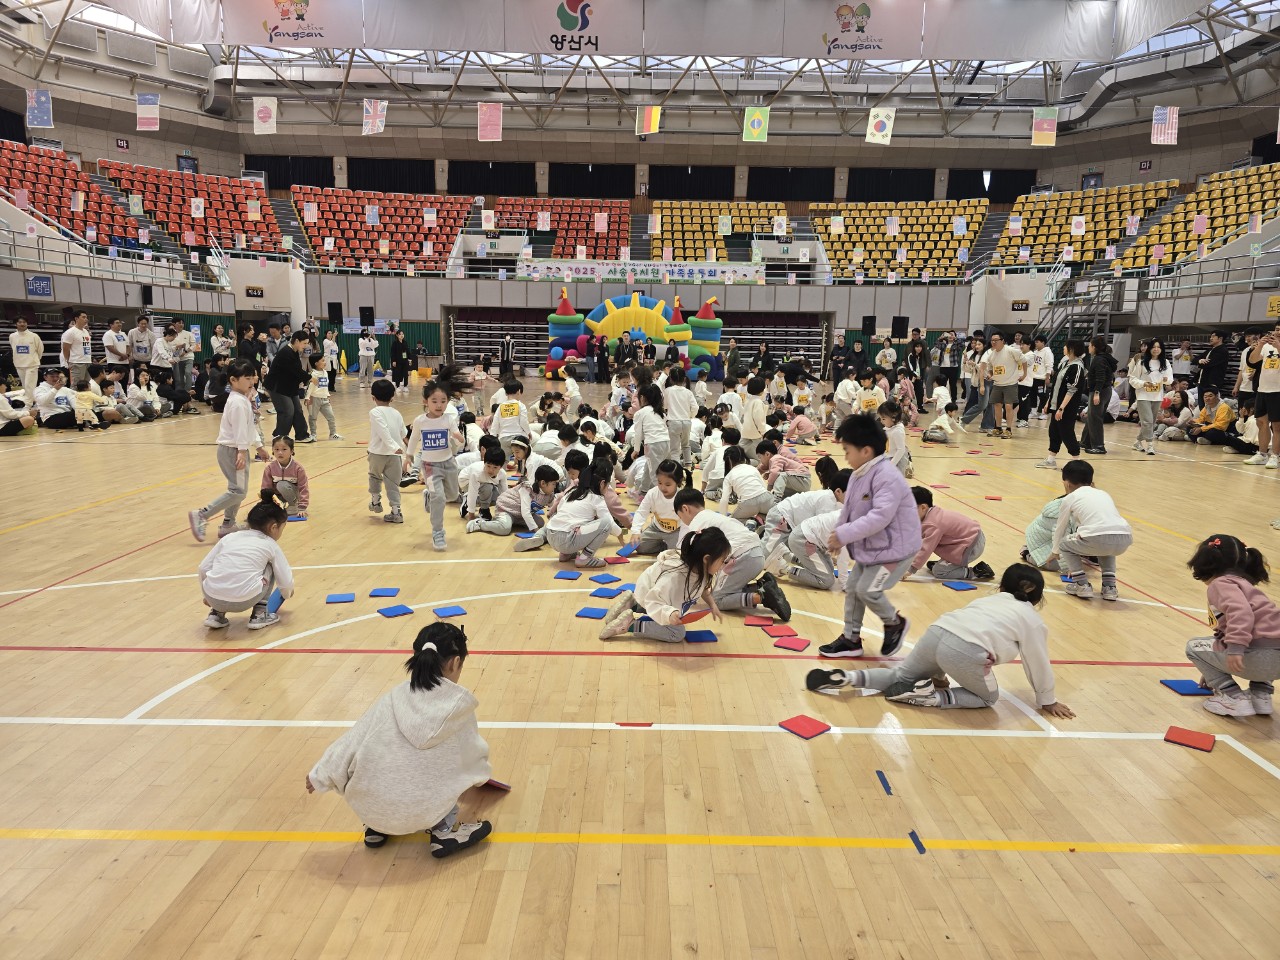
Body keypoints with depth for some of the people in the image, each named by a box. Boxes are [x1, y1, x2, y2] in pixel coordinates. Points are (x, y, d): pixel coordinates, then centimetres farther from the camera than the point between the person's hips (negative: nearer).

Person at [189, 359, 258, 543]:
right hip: (232, 450, -10)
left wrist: (257, 445, 24)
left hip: (237, 449, 10)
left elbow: (248, 426, 22)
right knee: (238, 490, -12)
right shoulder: (239, 402, -17)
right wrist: (242, 451, -25)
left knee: (239, 490, 14)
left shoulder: (242, 400, 16)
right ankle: (201, 515, -11)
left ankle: (228, 525, 20)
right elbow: (239, 428, -22)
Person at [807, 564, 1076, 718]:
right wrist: (1048, 701, 37)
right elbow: (1038, 664, 21)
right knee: (987, 697, 22)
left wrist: (939, 673, 45)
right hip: (966, 650, -5)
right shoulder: (1033, 621, 18)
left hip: (938, 631, 6)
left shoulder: (989, 600, 34)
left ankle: (847, 678, 1)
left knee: (900, 677, 25)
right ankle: (931, 696, -1)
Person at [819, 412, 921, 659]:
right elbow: (849, 509, 12)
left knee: (867, 590, -11)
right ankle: (851, 639, 24)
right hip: (868, 547, 10)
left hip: (894, 548, -10)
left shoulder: (887, 477, -27)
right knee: (852, 587, 11)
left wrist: (844, 534, -31)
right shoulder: (860, 474, 3)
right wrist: (838, 536, 9)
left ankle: (895, 623, 17)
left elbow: (880, 516, -34)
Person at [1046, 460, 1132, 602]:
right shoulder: (1104, 494, 33)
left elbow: (1060, 529, 28)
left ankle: (1082, 585, 15)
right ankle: (1109, 587, 27)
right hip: (1124, 540, 5)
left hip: (1098, 539, -5)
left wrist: (1055, 552, 48)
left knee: (1065, 544, 24)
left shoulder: (1070, 498, 18)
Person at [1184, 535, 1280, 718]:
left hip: (1262, 658, -9)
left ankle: (1232, 696, 3)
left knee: (1194, 646, 10)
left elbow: (1240, 610, -25)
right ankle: (1261, 694, 24)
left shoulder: (1221, 583, -1)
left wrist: (1235, 646, -33)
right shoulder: (1240, 582, 29)